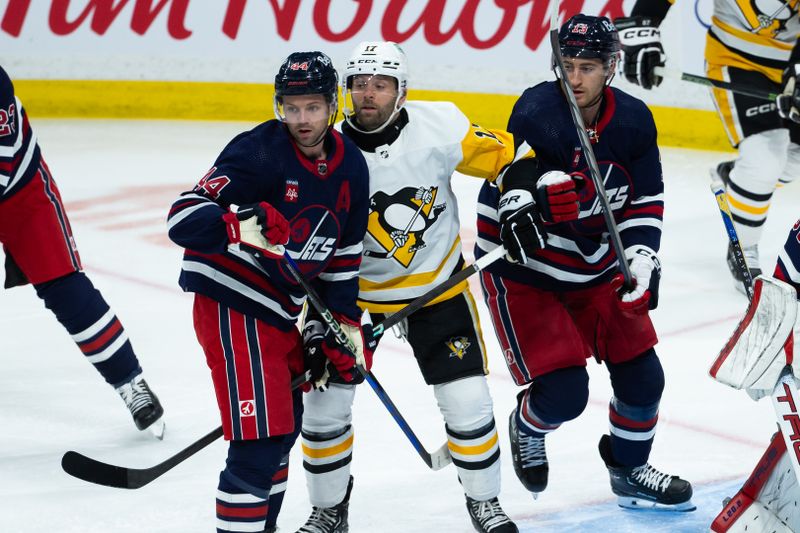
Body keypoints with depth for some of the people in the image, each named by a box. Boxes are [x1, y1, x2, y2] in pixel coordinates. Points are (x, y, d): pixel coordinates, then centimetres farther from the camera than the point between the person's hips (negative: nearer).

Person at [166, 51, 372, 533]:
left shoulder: (350, 167, 5)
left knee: (286, 421, 22)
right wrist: (240, 226, -42)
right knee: (260, 436, -15)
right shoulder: (259, 152, -18)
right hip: (232, 304, -9)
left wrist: (345, 325, 11)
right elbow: (184, 218, -25)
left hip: (281, 310, 9)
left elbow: (342, 256, 15)